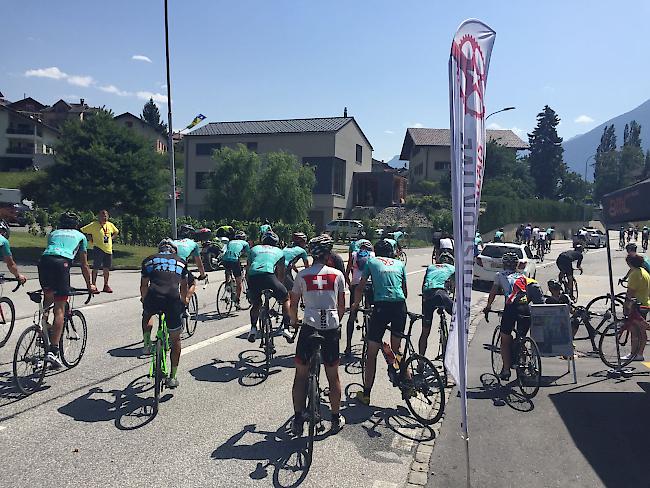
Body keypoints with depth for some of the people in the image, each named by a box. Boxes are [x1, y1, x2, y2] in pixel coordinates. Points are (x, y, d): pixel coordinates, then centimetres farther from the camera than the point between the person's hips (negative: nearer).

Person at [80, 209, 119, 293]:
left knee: (107, 268, 9)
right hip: (98, 249, -5)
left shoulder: (110, 225, 9)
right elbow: (83, 230, -7)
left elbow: (116, 232, 28)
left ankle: (106, 285, 19)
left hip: (108, 249, 5)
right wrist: (91, 238, -5)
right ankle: (93, 285, 6)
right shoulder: (94, 225, -6)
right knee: (96, 268, -3)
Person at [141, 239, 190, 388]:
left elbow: (144, 285, 31)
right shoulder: (181, 261, 26)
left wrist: (143, 299, 50)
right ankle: (173, 377, 21)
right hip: (173, 299, 0)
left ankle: (147, 343, 22)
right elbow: (184, 286, 34)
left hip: (153, 297, 0)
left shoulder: (149, 260, 24)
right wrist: (184, 301, 51)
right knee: (175, 340, 17)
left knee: (147, 314, 39)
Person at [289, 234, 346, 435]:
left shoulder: (302, 274, 3)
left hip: (309, 326, -1)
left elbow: (294, 304, 7)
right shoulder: (337, 274, 5)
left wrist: (294, 321, 26)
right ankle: (336, 418, 26)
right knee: (333, 376, 15)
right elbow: (342, 306, 10)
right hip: (331, 327, 1)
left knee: (301, 374, 12)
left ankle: (298, 419, 13)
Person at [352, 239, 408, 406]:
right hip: (400, 306, 3)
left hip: (381, 306, -3)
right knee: (396, 349, 21)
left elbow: (360, 289, 16)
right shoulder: (400, 263, 22)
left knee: (372, 352, 7)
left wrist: (356, 304, 33)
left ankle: (366, 394, 14)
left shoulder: (371, 262, 16)